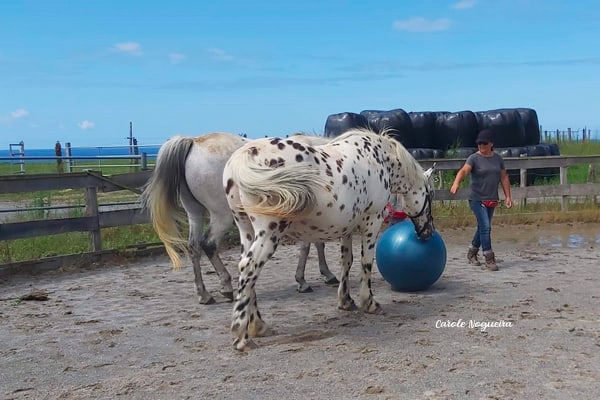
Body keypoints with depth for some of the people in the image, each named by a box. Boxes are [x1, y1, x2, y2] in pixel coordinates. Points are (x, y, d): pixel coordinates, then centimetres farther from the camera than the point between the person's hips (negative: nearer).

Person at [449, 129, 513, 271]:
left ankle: (472, 253, 32)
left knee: (483, 227, 14)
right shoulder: (474, 158, -8)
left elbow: (504, 178, 12)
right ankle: (489, 260, -8)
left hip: (492, 200, 6)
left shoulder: (498, 158, 8)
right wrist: (456, 184, -44)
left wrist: (508, 196, 7)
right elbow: (463, 171, -25)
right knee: (485, 227, -12)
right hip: (477, 199, -6)